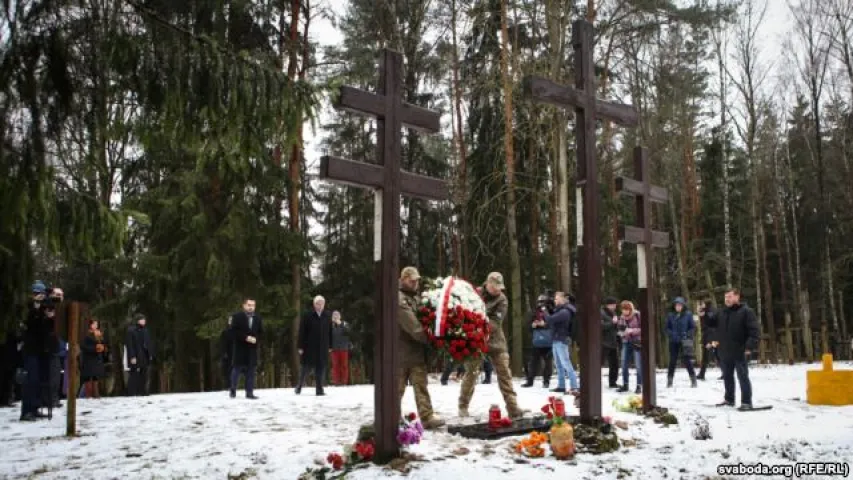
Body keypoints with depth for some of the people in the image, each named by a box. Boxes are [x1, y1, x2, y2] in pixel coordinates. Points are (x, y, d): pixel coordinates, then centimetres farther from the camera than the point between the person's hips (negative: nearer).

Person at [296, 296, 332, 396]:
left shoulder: (327, 316, 5)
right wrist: (301, 346, -7)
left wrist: (330, 346, 7)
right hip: (309, 347, -2)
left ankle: (319, 389, 8)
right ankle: (299, 386, 22)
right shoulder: (307, 315, -4)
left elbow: (330, 332, 9)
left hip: (323, 347, 2)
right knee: (305, 367, 4)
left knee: (321, 368, 2)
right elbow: (302, 332, -5)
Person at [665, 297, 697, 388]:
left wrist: (687, 335, -10)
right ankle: (670, 380, 16)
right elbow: (667, 327, 10)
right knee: (672, 361, 7)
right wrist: (670, 334, -6)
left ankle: (693, 380, 9)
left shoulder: (688, 314, -4)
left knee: (687, 360, -2)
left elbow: (693, 327, 1)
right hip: (673, 341, 2)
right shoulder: (670, 315, 1)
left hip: (685, 341, -2)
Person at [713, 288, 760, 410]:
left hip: (740, 352, -6)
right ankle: (729, 399, 27)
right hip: (725, 352, 6)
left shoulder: (746, 311, -7)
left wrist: (750, 347, -20)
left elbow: (753, 330, -14)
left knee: (743, 377, -3)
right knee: (727, 376, 15)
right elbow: (716, 328, 24)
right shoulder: (722, 313, 12)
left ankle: (746, 402, 2)